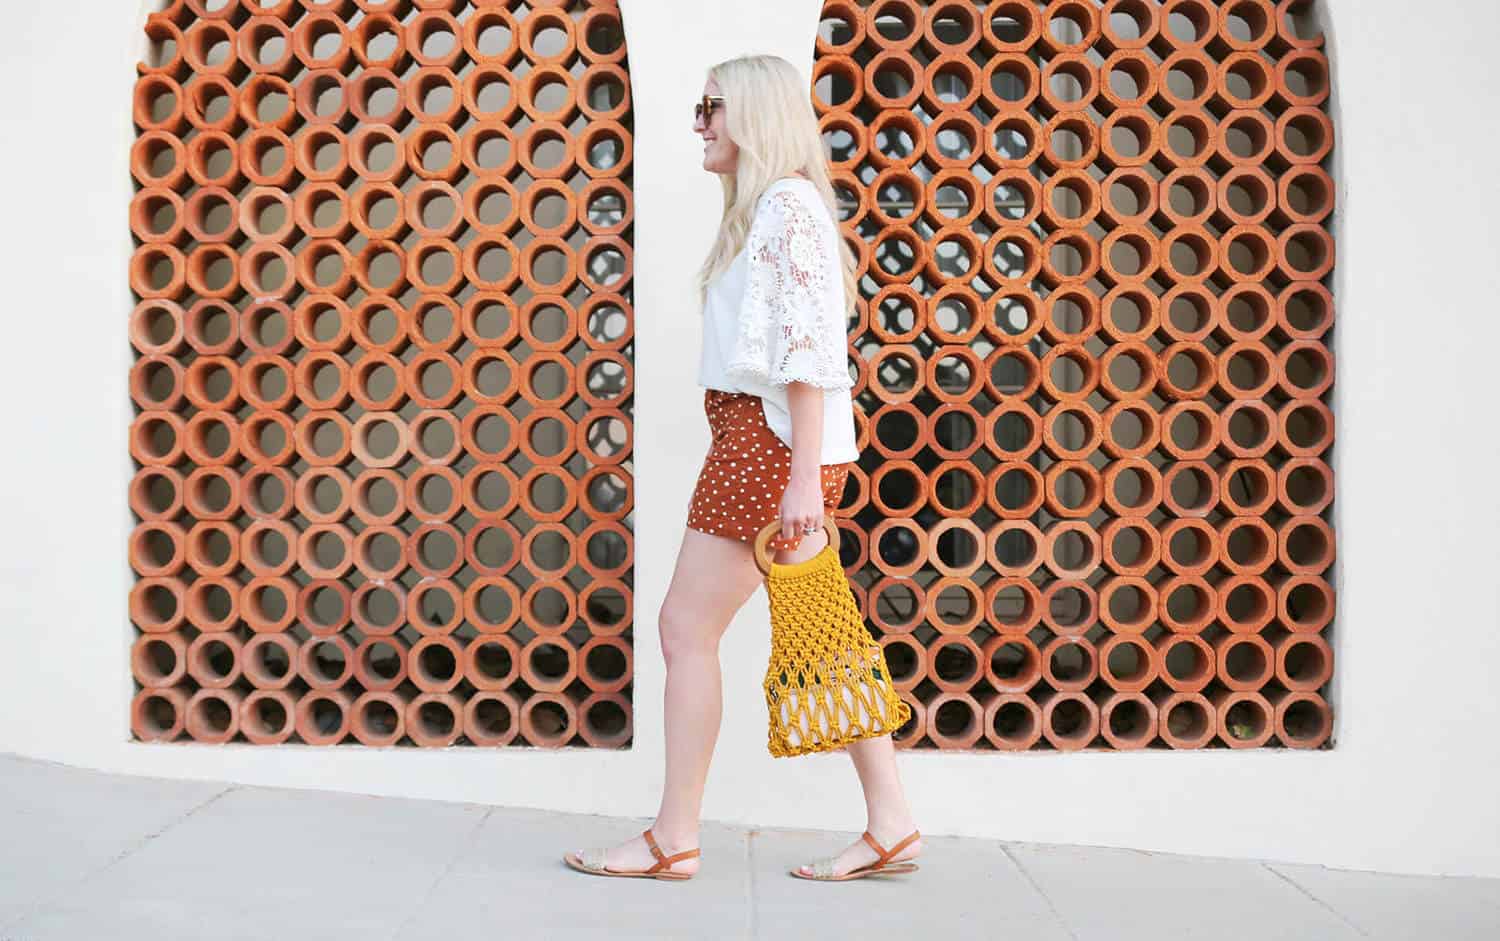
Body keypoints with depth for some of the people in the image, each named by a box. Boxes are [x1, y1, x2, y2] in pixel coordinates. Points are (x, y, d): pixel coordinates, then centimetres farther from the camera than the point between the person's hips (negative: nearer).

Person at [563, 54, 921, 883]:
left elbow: (810, 346, -17)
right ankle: (889, 825, 12)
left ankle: (674, 838, 3)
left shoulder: (787, 205, -9)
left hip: (772, 439, -10)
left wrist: (804, 474, -22)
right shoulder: (761, 210, 20)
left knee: (687, 627, -5)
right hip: (756, 440, 10)